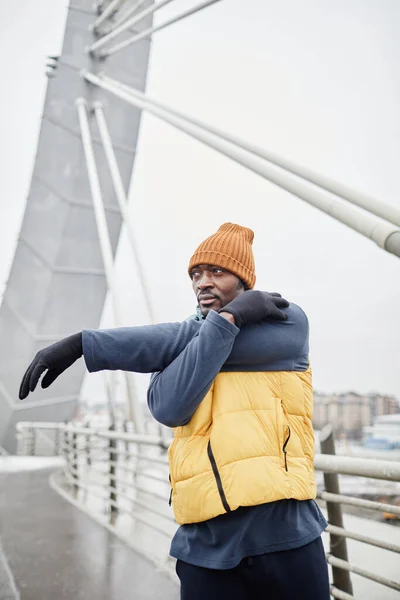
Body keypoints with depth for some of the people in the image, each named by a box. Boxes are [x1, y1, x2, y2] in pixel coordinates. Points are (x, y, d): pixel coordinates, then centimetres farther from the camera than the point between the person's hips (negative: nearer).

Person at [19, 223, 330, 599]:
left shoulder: (289, 322, -1)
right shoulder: (177, 349, 11)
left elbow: (180, 342, -15)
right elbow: (168, 408, -13)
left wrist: (84, 343, -12)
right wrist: (226, 319, -14)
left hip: (286, 529, -2)